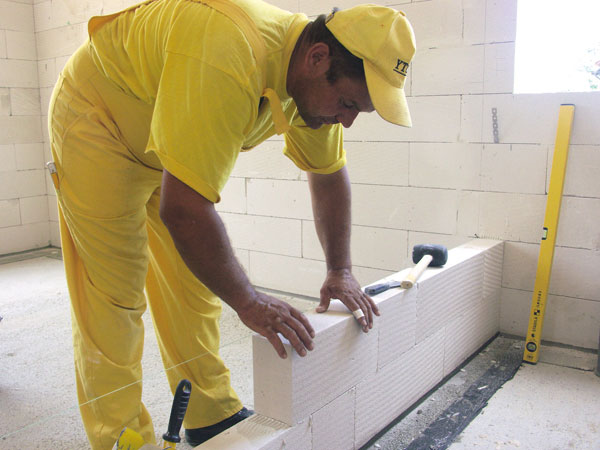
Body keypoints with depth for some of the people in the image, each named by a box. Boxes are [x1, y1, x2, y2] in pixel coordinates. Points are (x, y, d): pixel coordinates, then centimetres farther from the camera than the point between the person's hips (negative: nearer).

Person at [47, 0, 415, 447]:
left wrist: (340, 271, -3)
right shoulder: (228, 57, -40)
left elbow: (329, 173, 2)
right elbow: (183, 209, -40)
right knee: (114, 298, -7)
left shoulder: (317, 81, -12)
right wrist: (248, 301, -30)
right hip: (98, 122, -7)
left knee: (197, 282, 7)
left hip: (176, 152, 7)